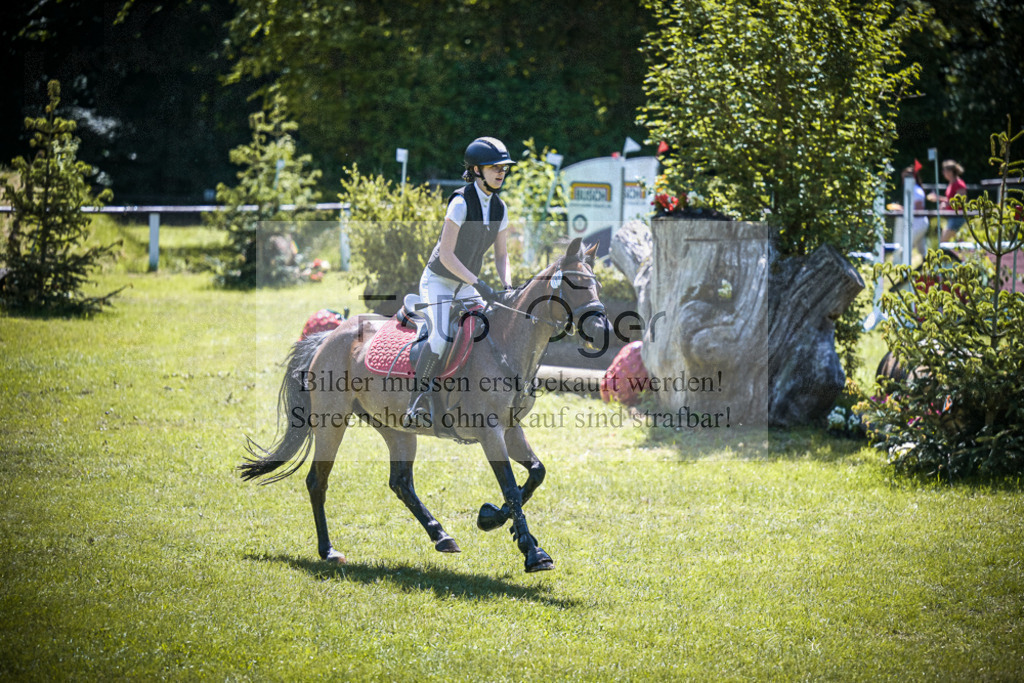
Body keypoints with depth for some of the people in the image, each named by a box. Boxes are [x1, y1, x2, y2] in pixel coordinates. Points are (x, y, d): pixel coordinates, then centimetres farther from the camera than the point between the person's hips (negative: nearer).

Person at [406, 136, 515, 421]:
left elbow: (501, 255, 8)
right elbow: (446, 255, -23)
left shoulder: (500, 208, 1)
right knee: (441, 337, -27)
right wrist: (479, 284, -29)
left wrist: (507, 286, -11)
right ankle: (417, 401, -18)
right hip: (438, 282, -7)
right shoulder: (461, 202, -20)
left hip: (465, 285, 7)